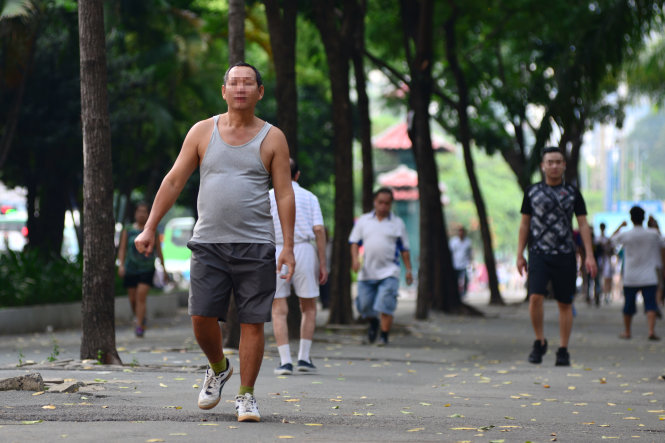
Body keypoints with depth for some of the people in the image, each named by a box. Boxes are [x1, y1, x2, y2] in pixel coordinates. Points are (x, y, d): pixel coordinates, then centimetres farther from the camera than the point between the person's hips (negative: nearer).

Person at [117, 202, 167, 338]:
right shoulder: (128, 230, 4)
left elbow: (158, 250, 11)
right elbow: (122, 249, 1)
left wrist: (164, 268, 12)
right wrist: (121, 265, -12)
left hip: (147, 269, -1)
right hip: (131, 269, 1)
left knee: (141, 296, -15)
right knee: (133, 299, 7)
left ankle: (139, 326, -16)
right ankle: (138, 317, 35)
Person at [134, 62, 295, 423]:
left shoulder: (272, 138, 4)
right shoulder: (203, 132, 7)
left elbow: (285, 195, 2)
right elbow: (174, 181, 8)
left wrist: (288, 246, -6)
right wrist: (149, 228, 2)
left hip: (255, 246, -1)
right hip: (209, 244, 1)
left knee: (252, 322, -3)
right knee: (201, 317, -6)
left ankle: (246, 396, 7)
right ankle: (219, 368, 23)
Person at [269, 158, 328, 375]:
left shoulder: (268, 196, 6)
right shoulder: (309, 197, 9)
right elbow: (319, 230, 0)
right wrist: (322, 264, 2)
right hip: (304, 251, 1)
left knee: (279, 310, 3)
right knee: (308, 307, 14)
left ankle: (285, 361, -5)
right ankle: (304, 358, 8)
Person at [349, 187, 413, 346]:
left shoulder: (397, 223, 8)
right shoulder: (363, 220, 10)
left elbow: (404, 249, 10)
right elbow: (355, 242, 10)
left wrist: (409, 270, 5)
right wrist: (355, 258, -7)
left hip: (389, 273, -2)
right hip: (367, 272, 2)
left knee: (385, 306, -14)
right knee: (364, 306, 4)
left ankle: (384, 336, -4)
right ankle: (373, 322, 35)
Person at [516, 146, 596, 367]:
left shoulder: (572, 193, 8)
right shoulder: (532, 191, 9)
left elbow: (583, 225, 5)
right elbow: (524, 224, 12)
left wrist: (589, 255, -4)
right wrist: (520, 255, 6)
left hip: (565, 256, 1)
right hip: (539, 254, 0)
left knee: (565, 303, 2)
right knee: (535, 297, -17)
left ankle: (563, 351, 9)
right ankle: (540, 342, 1)